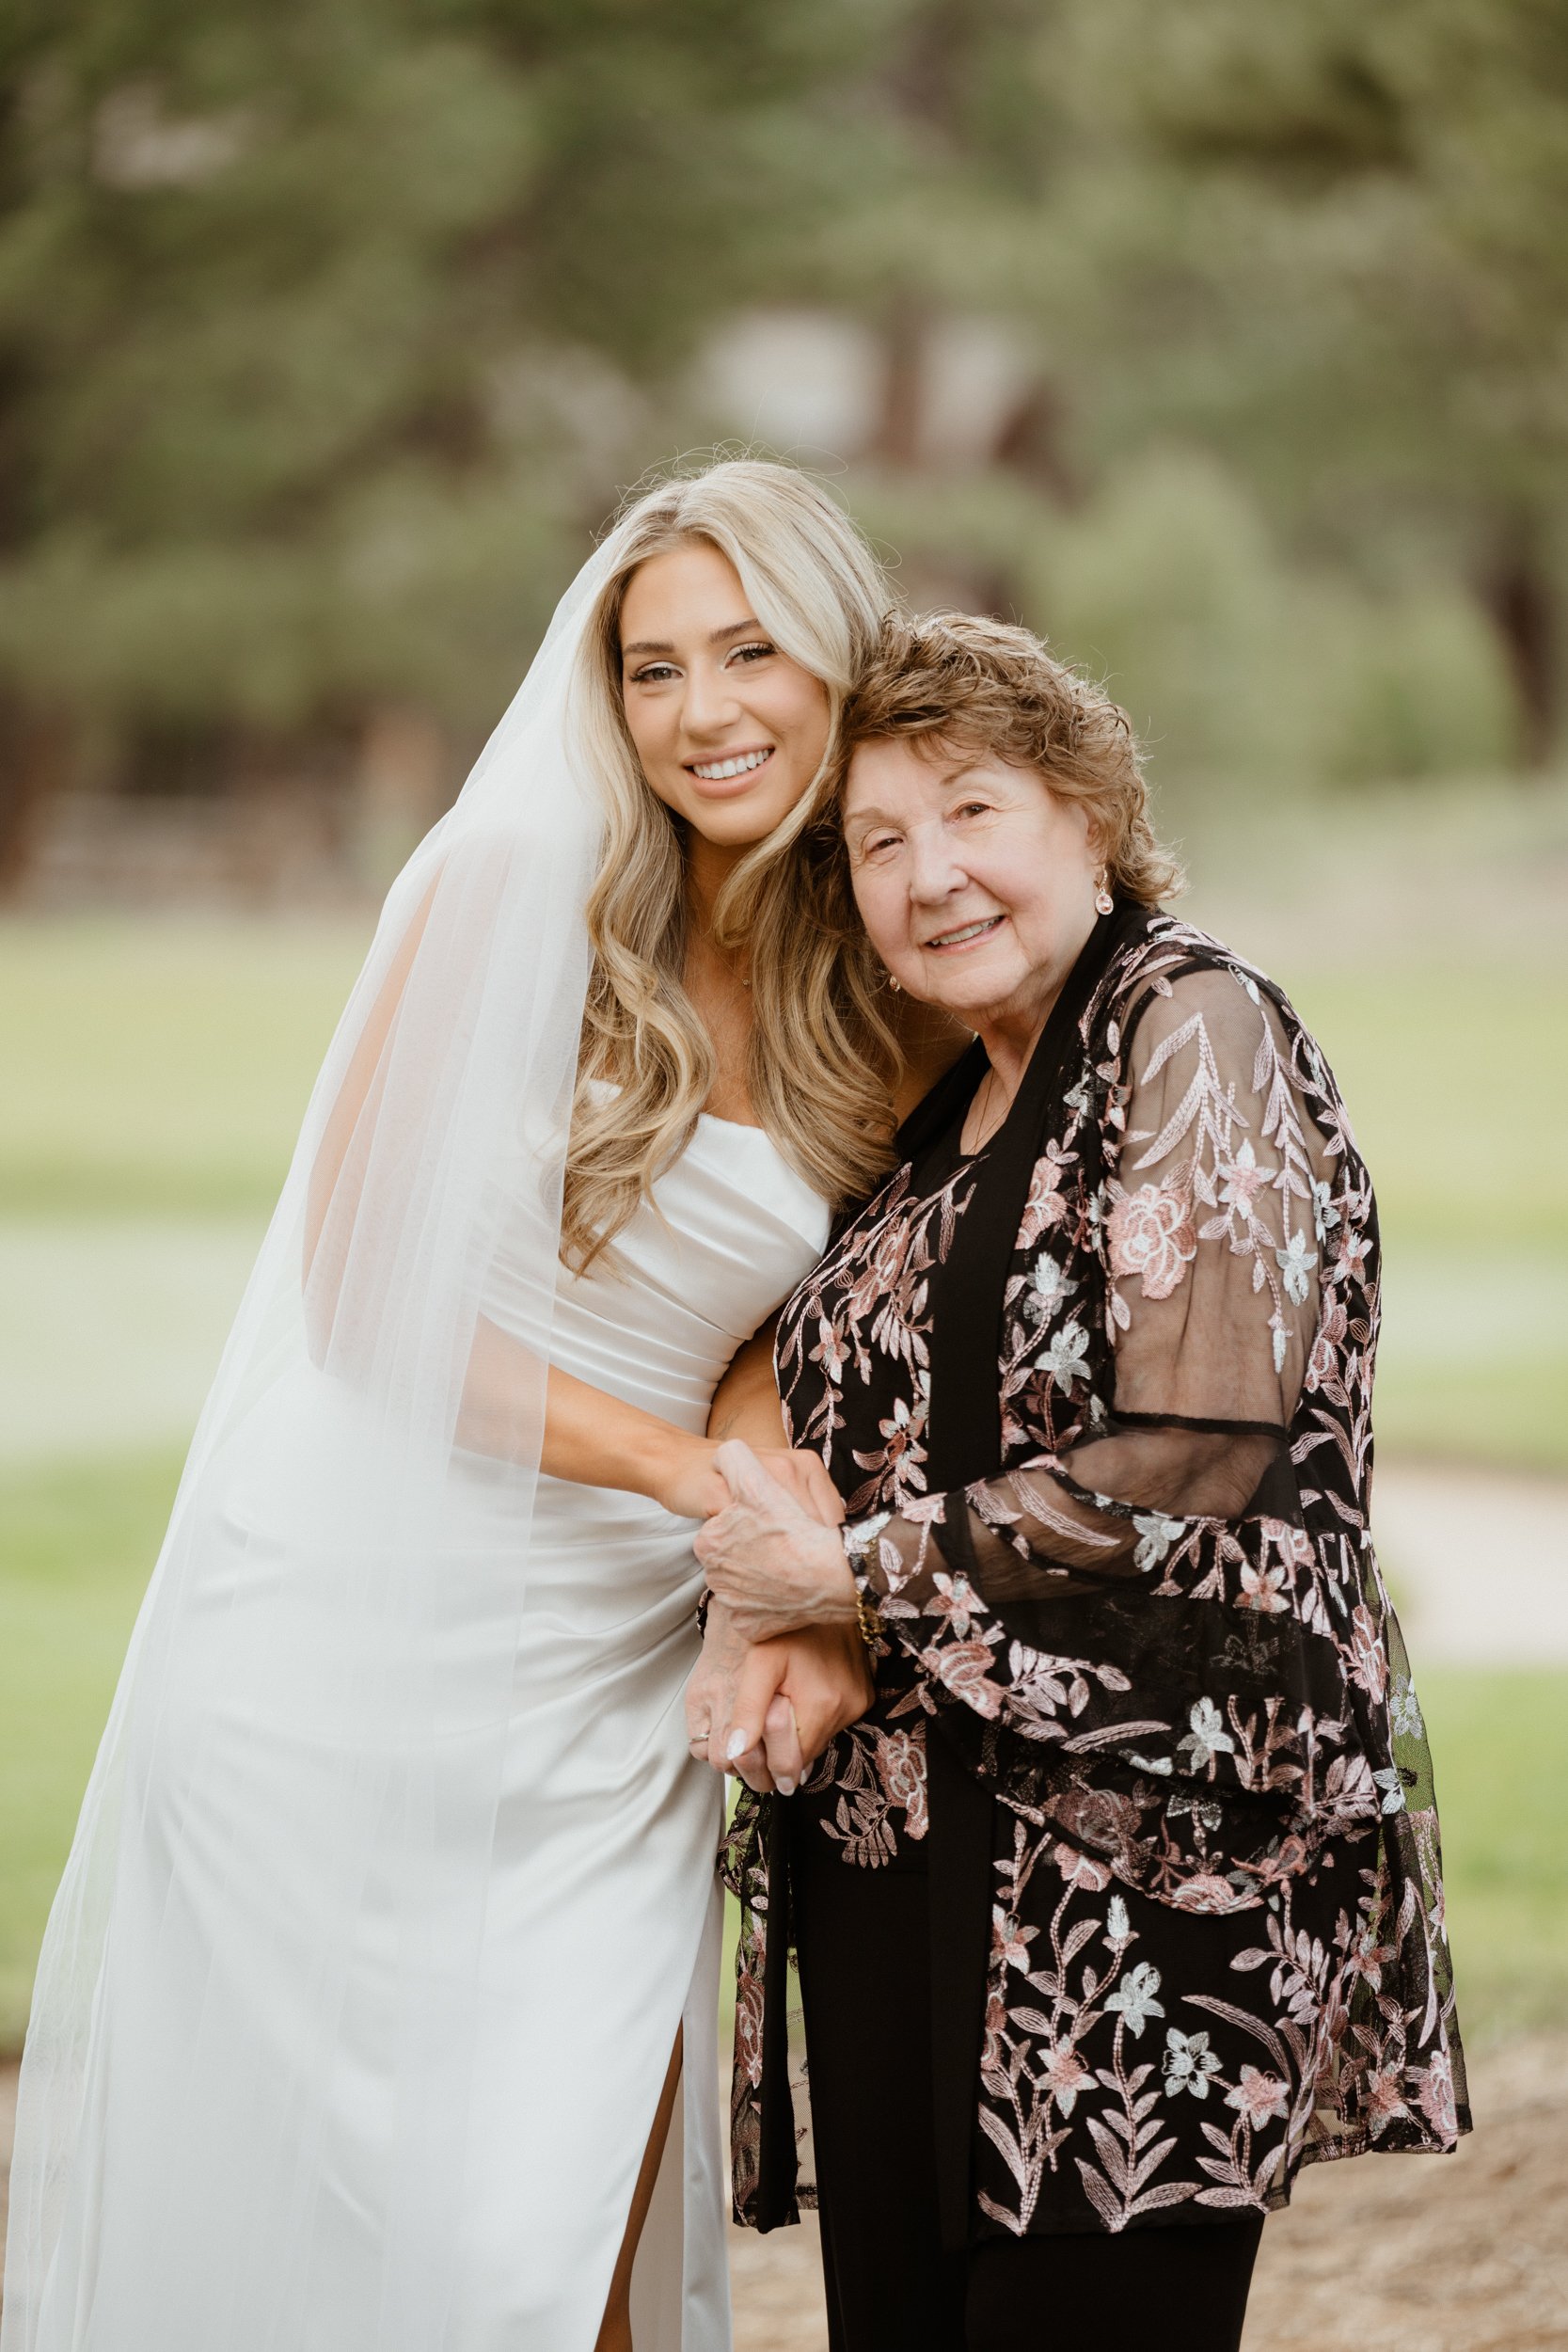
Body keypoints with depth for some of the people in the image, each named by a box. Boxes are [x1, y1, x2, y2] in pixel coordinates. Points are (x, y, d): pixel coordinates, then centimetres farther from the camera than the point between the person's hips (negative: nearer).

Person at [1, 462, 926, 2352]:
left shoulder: (870, 1013, 7)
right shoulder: (508, 890, -7)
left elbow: (770, 1342, 10)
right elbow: (367, 1289, -9)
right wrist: (689, 1469, -12)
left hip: (605, 1699, 4)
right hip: (351, 1639, -3)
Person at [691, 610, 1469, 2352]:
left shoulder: (1192, 1032, -7)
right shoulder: (944, 1112, 17)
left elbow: (1193, 1461, -16)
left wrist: (852, 1574, -9)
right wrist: (764, 1646, 0)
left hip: (1141, 1861, -7)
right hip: (895, 1839, 8)